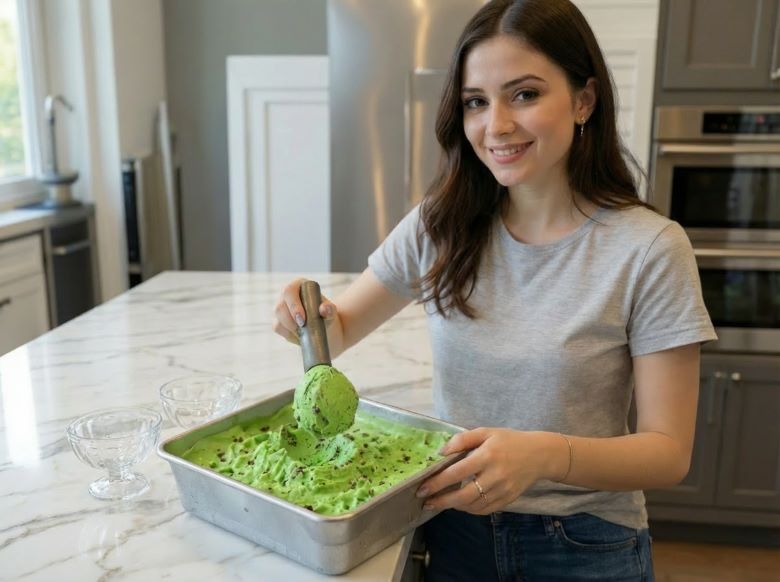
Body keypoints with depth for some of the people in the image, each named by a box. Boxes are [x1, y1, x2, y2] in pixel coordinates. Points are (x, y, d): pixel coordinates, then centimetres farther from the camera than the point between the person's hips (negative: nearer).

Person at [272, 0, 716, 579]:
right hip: (454, 530, 3)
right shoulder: (439, 226, -7)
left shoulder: (650, 249, -18)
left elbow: (669, 452, -14)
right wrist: (312, 317, -20)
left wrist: (547, 455, -32)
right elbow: (341, 329, 2)